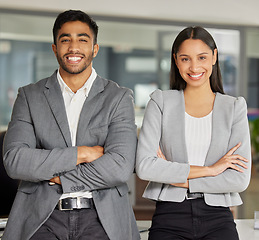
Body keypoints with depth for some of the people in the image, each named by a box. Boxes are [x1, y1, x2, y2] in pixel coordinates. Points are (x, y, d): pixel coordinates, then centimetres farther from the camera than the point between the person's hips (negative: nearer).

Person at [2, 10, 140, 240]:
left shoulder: (119, 98, 8)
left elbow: (120, 167, -5)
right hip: (43, 217, 1)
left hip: (101, 217, 0)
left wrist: (56, 178, -3)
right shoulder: (29, 96, 12)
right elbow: (14, 160, -3)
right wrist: (81, 153, -6)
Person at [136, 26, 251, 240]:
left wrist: (178, 179, -7)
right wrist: (208, 169, -10)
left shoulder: (234, 108, 6)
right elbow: (144, 166, -9)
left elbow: (240, 179, -3)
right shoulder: (161, 102, 4)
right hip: (170, 217, 0)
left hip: (217, 219, 1)